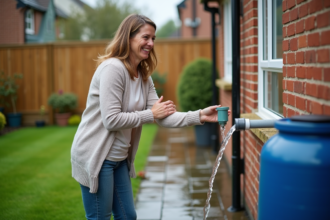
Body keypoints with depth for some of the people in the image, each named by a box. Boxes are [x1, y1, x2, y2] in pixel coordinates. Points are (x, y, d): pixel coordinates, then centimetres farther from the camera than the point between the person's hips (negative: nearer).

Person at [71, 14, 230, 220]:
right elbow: (111, 120, -24)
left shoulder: (144, 77, 8)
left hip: (119, 159, 9)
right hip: (96, 157, -9)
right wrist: (151, 114, -14)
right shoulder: (112, 68, -19)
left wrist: (200, 116, -12)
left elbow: (162, 117, 0)